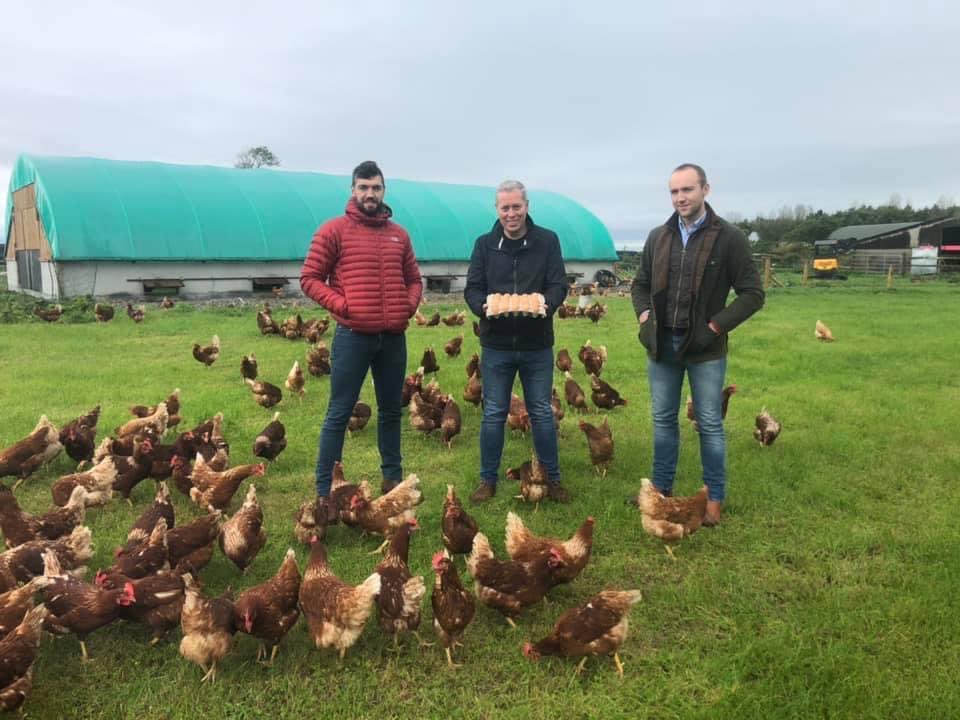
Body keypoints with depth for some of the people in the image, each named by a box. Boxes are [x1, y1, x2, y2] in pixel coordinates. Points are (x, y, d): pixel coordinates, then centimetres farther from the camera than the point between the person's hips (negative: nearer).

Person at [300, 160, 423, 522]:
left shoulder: (398, 234, 12)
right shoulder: (334, 230, -1)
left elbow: (413, 279, 20)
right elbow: (310, 278, -3)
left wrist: (409, 304, 1)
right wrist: (340, 304, -14)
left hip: (393, 337, 5)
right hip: (353, 336, -4)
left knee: (391, 410, 14)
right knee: (339, 414, 0)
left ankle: (393, 479, 28)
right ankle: (323, 491, 7)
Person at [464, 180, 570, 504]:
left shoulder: (547, 240, 0)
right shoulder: (485, 244, 3)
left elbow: (559, 284, -4)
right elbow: (472, 288, 0)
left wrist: (545, 304, -26)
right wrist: (484, 307, -22)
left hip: (537, 345, 0)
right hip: (496, 345, 1)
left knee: (542, 413, 10)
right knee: (493, 414, 9)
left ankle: (553, 478, 25)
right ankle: (488, 480, 22)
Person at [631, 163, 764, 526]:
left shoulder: (728, 237, -8)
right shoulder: (658, 237, 6)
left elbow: (753, 293, -6)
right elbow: (640, 285, 16)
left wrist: (716, 326, -14)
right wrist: (645, 317, -1)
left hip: (704, 348, -4)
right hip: (662, 345, 4)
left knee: (710, 424, 6)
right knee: (663, 420, 14)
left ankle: (714, 499, 19)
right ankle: (661, 489, 28)